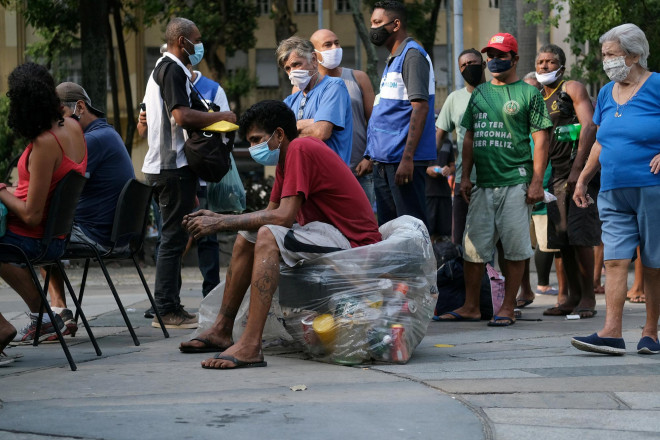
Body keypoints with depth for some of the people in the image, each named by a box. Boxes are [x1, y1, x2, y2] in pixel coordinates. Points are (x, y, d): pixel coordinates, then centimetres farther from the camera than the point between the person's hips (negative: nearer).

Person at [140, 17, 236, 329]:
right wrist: (222, 117, -13)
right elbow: (182, 116, -24)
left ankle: (168, 307, 17)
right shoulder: (173, 70, -12)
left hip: (160, 166, 11)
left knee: (172, 237, 13)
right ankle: (167, 311, -7)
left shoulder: (160, 68, 21)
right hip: (174, 166, -11)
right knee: (174, 237, -8)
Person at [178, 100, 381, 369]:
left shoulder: (300, 150, -18)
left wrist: (221, 223, -20)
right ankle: (221, 331, 12)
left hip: (353, 241, -11)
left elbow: (284, 216, -26)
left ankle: (250, 346, -34)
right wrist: (219, 218, 0)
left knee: (267, 236, -29)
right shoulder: (286, 157, 13)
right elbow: (271, 212, 12)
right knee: (247, 236, 11)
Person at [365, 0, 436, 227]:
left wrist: (407, 158, -24)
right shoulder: (393, 59, 20)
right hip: (385, 160, 10)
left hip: (403, 159, -10)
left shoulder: (412, 55, -10)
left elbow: (420, 107, -19)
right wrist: (372, 157, 20)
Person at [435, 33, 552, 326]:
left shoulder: (528, 93, 0)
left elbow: (541, 140, -4)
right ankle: (470, 307, 12)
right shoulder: (479, 93, 16)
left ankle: (507, 308, 5)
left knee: (514, 247, -1)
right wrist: (465, 176, 11)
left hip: (516, 183, -5)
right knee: (473, 245, 5)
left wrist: (537, 181, -11)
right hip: (483, 183, 5)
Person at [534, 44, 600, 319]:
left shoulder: (572, 89, -3)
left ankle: (588, 298, -4)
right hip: (554, 174, 7)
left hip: (578, 170, -7)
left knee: (579, 236, -11)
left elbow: (589, 128, -14)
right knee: (562, 238, 5)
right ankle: (573, 296, 13)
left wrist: (578, 169, -22)